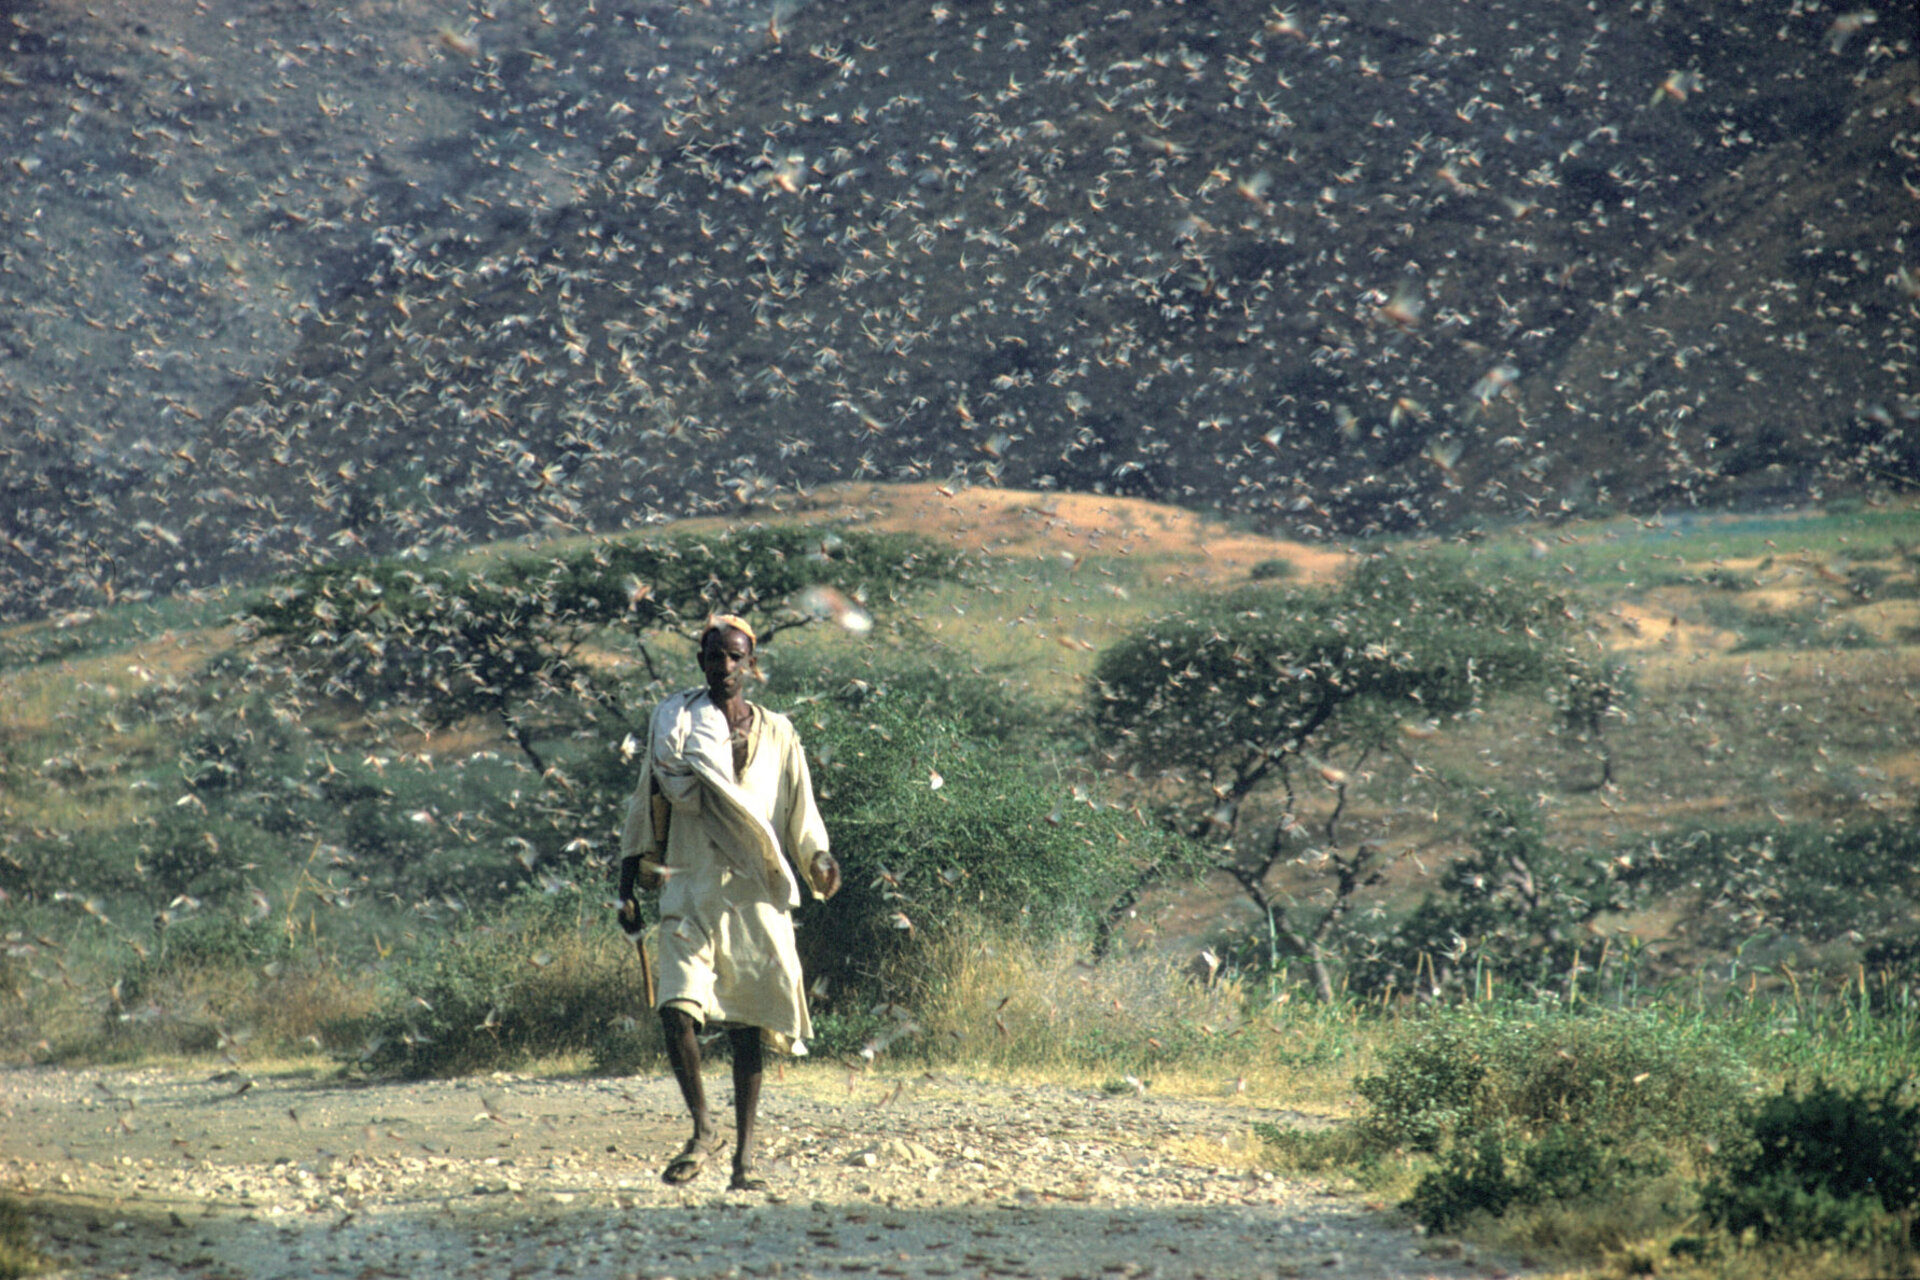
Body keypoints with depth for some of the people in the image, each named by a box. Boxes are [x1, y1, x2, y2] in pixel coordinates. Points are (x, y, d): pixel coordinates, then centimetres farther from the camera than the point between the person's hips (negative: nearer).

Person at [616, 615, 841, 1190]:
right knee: (677, 1009, -18)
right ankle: (703, 1129, -1)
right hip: (691, 891, -1)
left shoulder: (776, 733, 10)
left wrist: (819, 860, -8)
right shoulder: (675, 722, 6)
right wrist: (628, 889, 9)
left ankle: (744, 1152, 12)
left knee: (748, 1024, 3)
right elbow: (646, 808, 10)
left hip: (757, 898, 1)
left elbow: (800, 813, 12)